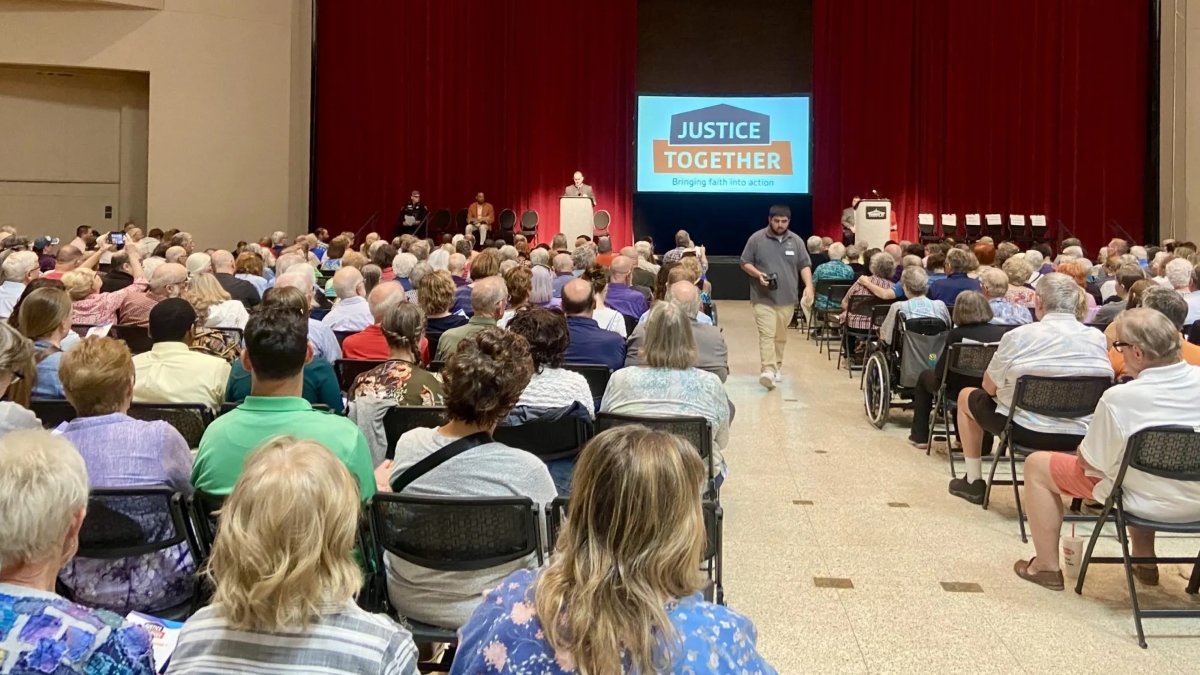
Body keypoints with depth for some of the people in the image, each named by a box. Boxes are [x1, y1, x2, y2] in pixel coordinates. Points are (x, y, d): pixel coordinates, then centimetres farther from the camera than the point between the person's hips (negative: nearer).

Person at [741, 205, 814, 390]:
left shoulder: (796, 241, 6)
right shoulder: (757, 239, -2)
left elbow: (804, 265, 8)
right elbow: (745, 263, 3)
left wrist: (808, 286, -7)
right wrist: (758, 274, -16)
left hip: (787, 298, 3)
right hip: (763, 298, -3)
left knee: (781, 336, 11)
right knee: (767, 334, -13)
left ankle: (777, 367, 25)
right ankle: (768, 370, -20)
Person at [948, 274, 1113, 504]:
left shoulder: (1018, 336, -12)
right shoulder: (1099, 339, -1)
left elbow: (989, 388, -2)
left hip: (1027, 431, -4)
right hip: (1084, 435, 4)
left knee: (967, 395, 21)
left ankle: (974, 481, 27)